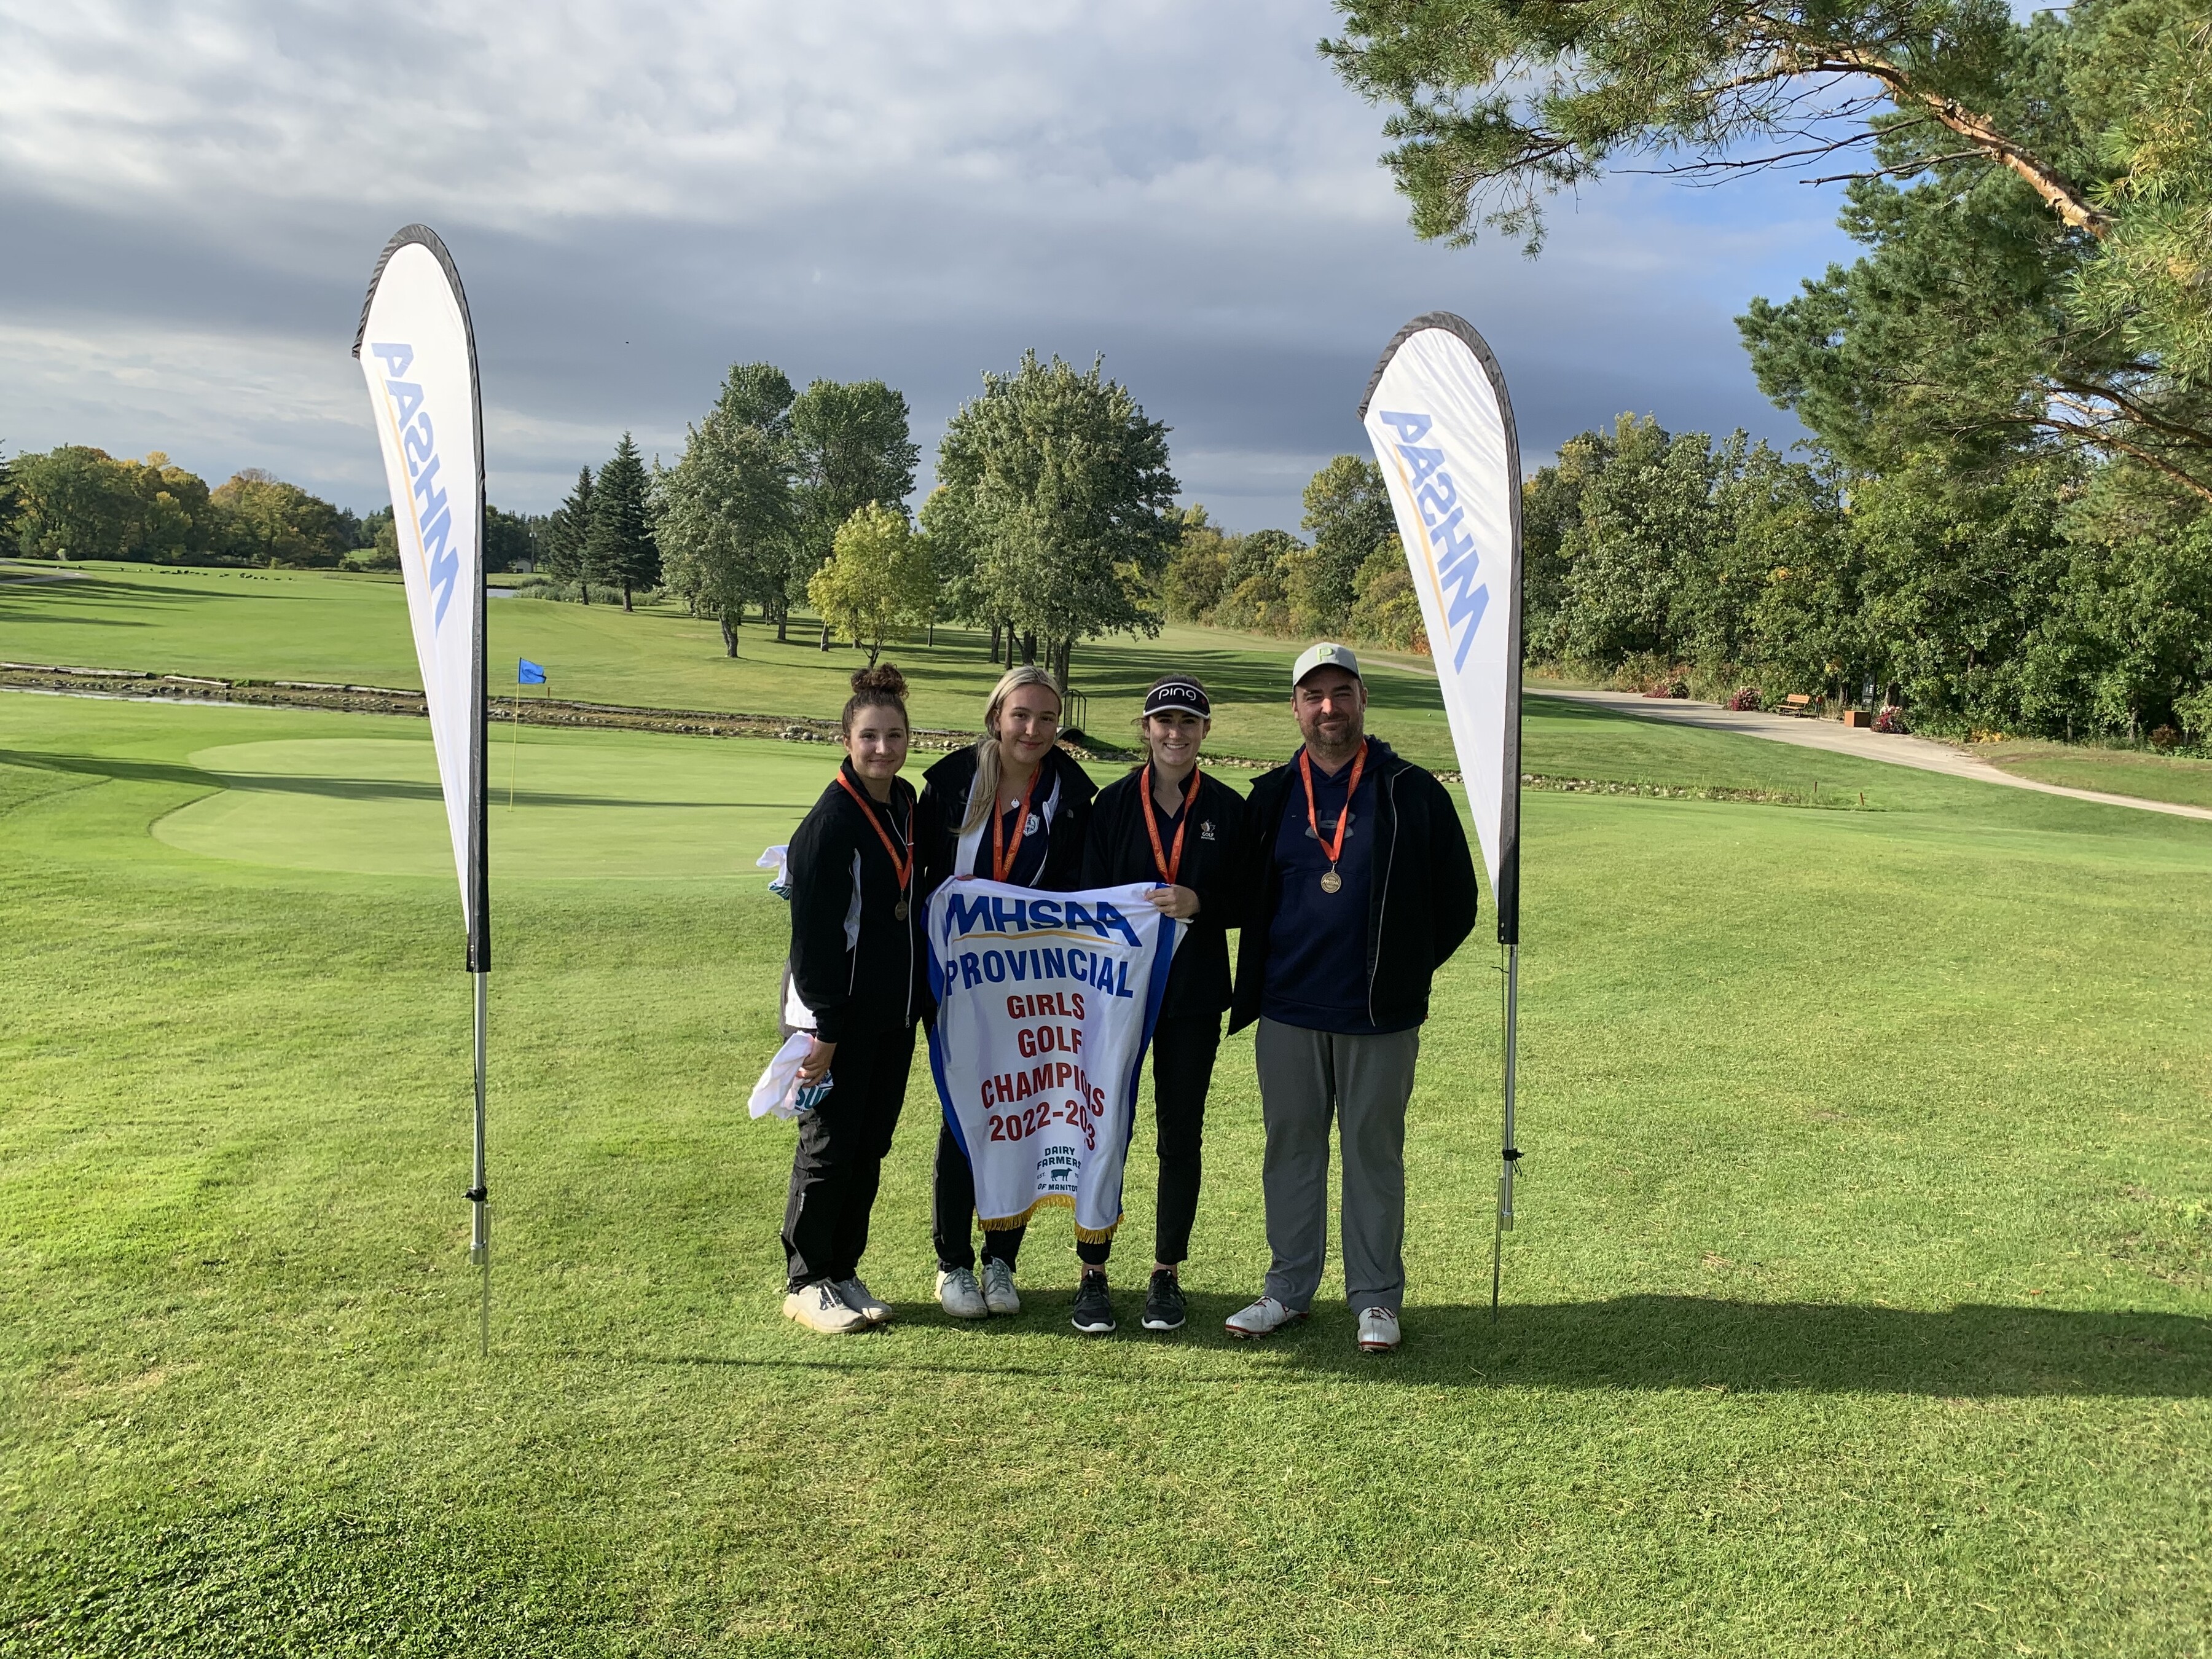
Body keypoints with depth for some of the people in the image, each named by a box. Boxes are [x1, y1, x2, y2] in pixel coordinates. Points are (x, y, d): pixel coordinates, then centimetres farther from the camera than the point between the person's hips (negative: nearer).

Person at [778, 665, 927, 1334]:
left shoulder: (907, 804, 7)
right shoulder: (830, 821, -17)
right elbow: (813, 934, -18)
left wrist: (921, 997, 14)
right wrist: (824, 1031, -18)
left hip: (894, 1013, 7)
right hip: (839, 1017, -7)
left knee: (871, 1146, 13)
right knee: (829, 1147, 2)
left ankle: (844, 1272, 26)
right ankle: (805, 1284, 17)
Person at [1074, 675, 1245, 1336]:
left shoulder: (1227, 809, 3)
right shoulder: (1113, 803, 3)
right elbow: (1089, 896, 1)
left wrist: (1200, 903, -17)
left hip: (1194, 993, 0)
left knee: (1181, 1132, 7)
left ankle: (1167, 1276, 20)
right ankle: (1093, 1276, 14)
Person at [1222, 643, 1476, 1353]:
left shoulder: (1413, 794, -1)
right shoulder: (1271, 797, 7)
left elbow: (1457, 903, 4)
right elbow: (1244, 896, 16)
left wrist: (1401, 970, 4)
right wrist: (1260, 977, 10)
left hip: (1380, 1018, -2)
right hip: (1288, 1012, 3)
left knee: (1375, 1151, 6)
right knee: (1291, 1147, 10)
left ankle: (1377, 1298, 18)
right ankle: (1289, 1287, 23)